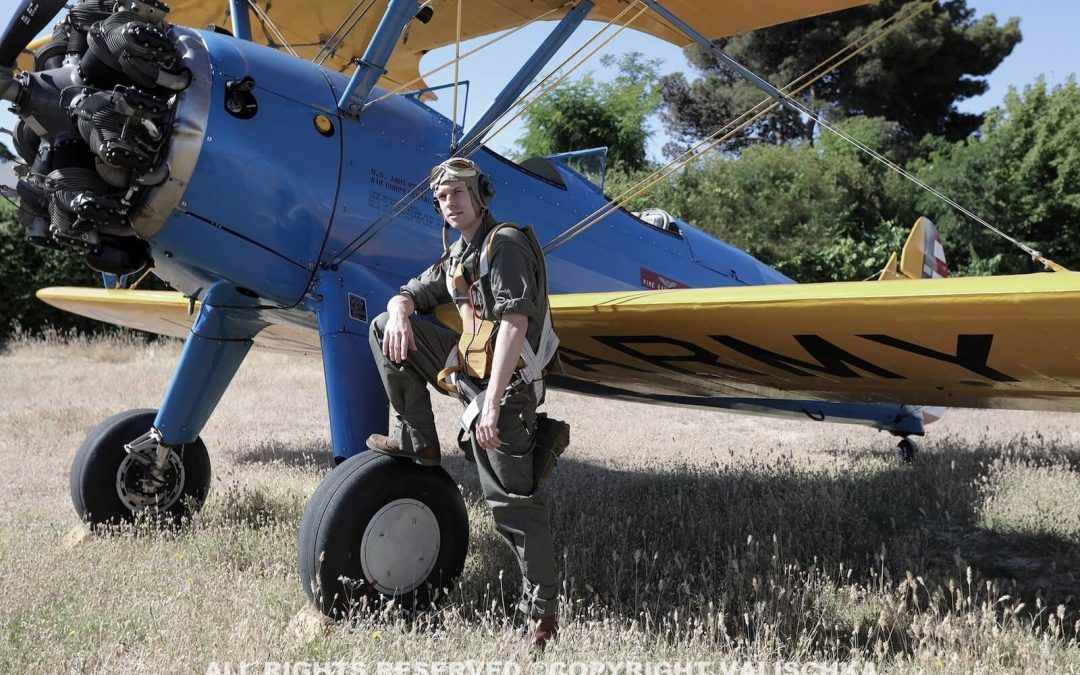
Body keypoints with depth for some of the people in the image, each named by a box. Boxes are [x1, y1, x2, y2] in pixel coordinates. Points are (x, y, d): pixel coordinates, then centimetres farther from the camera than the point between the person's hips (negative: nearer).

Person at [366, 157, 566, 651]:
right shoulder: (457, 255, 16)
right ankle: (418, 442, 9)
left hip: (504, 382, -8)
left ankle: (542, 608, 4)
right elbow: (409, 295, 21)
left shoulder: (506, 243, -13)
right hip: (468, 365, 9)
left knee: (513, 500, -8)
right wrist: (399, 313, -8)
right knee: (385, 329, 7)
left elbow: (515, 322, -24)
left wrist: (492, 403, -30)